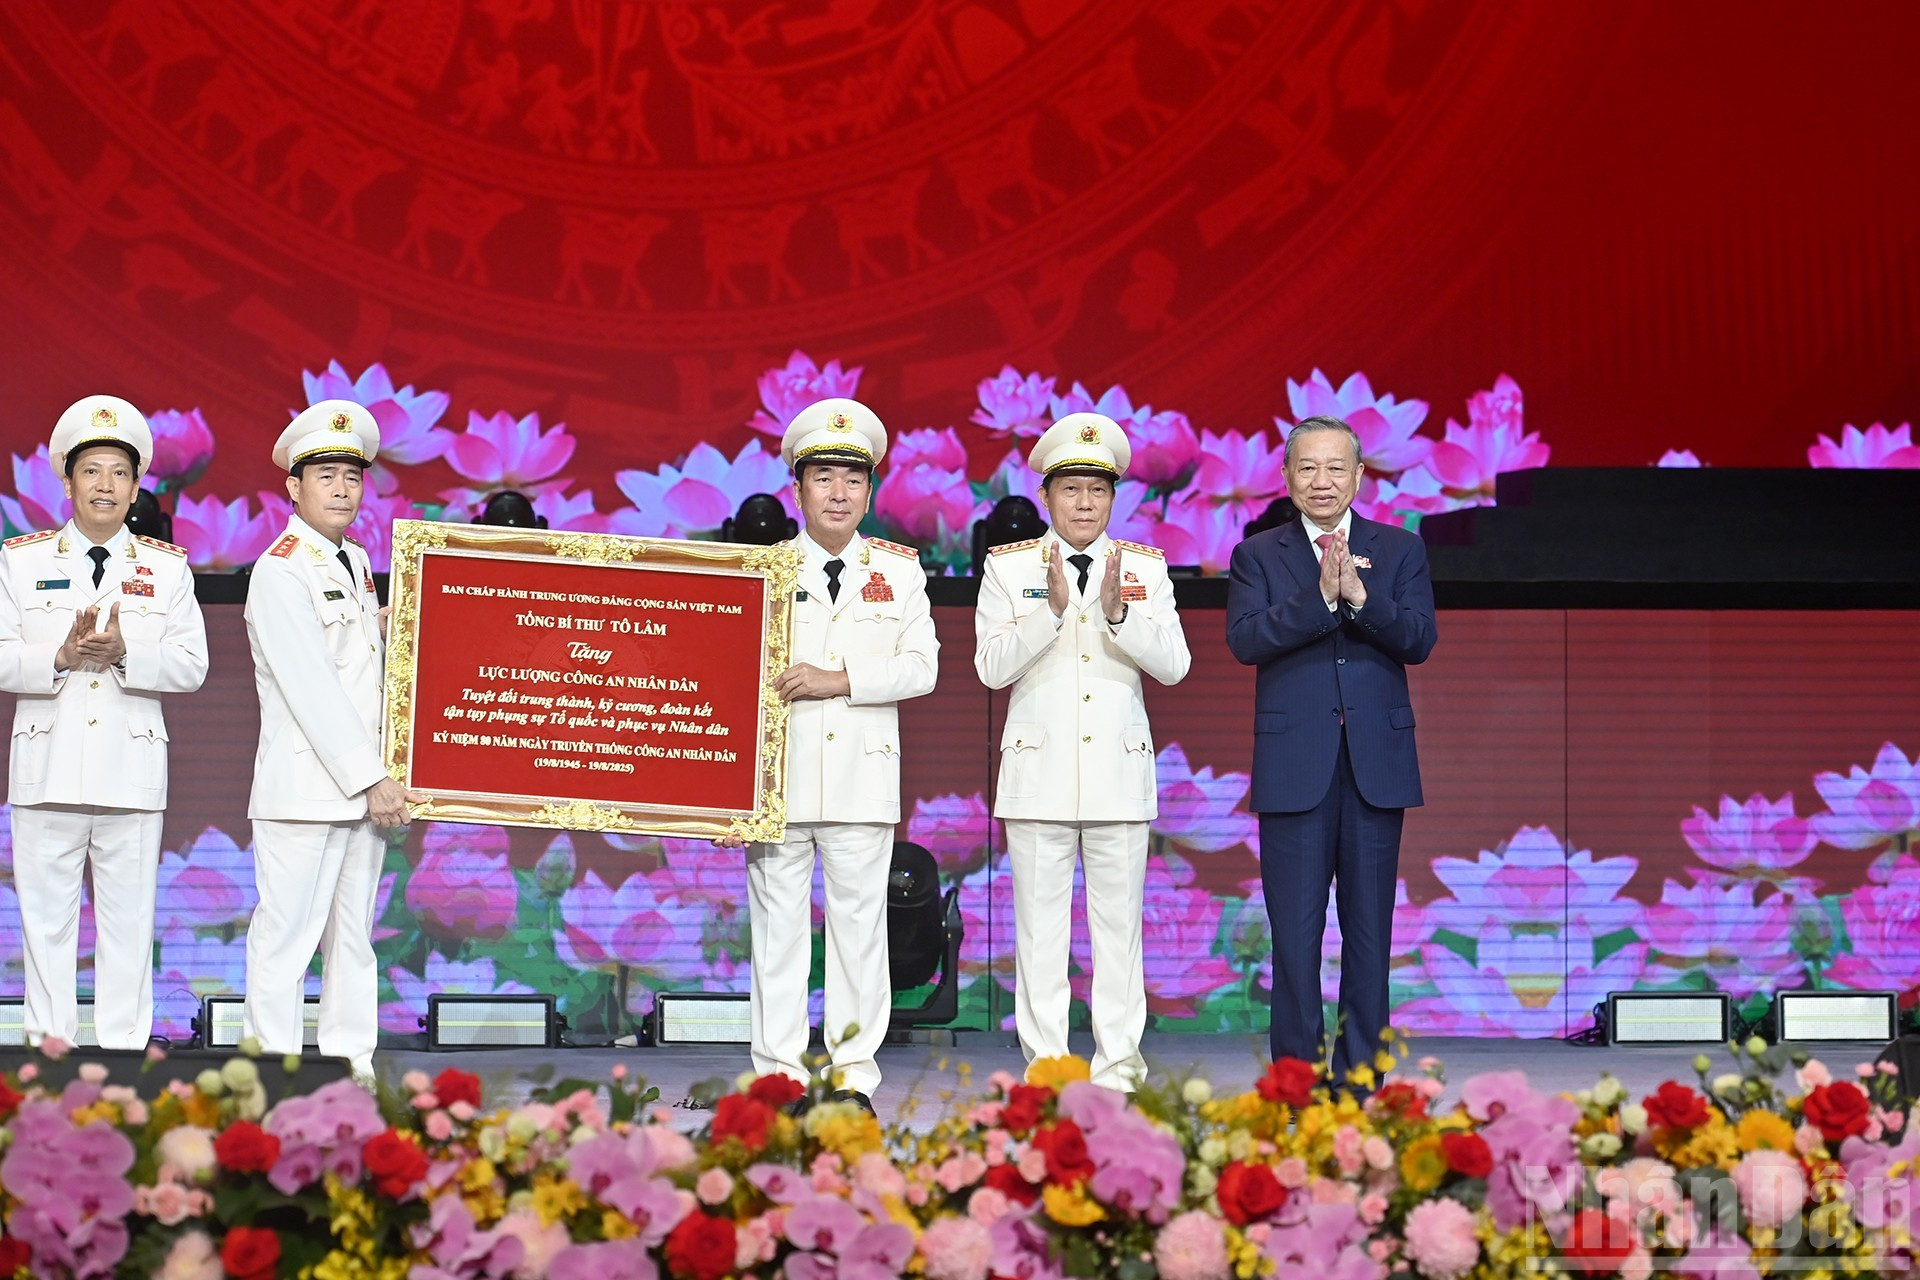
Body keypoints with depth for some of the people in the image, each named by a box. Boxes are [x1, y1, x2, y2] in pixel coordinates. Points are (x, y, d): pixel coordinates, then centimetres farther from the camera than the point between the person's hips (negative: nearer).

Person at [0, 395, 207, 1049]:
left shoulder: (167, 567, 9)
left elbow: (191, 666, 0)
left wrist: (124, 653, -17)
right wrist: (60, 656, -17)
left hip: (132, 770, 0)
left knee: (129, 921, 3)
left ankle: (124, 1050, 9)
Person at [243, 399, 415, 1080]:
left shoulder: (358, 563, 16)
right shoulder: (280, 573, -9)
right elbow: (313, 690, -14)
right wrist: (371, 779, -16)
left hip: (364, 786, 8)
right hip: (304, 788, -8)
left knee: (353, 937, 10)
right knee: (286, 939, -5)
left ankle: (352, 1072, 14)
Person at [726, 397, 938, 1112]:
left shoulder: (900, 571, 10)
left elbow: (921, 667, 0)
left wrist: (839, 680, -13)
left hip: (863, 774, 1)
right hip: (778, 776, 0)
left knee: (860, 922, 2)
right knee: (778, 923, 1)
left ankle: (854, 1073, 9)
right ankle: (779, 1071, 7)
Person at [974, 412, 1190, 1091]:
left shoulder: (1146, 568, 7)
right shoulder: (1009, 566, 4)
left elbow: (1173, 665, -2)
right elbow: (991, 667, -5)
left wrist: (1118, 611, -18)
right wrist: (1052, 607, -18)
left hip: (1118, 768, 1)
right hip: (1038, 772, -1)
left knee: (1118, 922, 2)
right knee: (1039, 926, 1)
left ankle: (1117, 1068, 8)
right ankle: (1044, 1066, 7)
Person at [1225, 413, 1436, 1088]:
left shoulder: (1400, 550, 10)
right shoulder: (1258, 556, 7)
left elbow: (1419, 639, -4)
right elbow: (1245, 639, -9)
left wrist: (1360, 598, -20)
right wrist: (1320, 597, -20)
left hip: (1378, 762, 1)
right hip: (1294, 766, -1)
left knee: (1369, 930, 5)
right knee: (1295, 932, 0)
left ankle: (1360, 1079, 12)